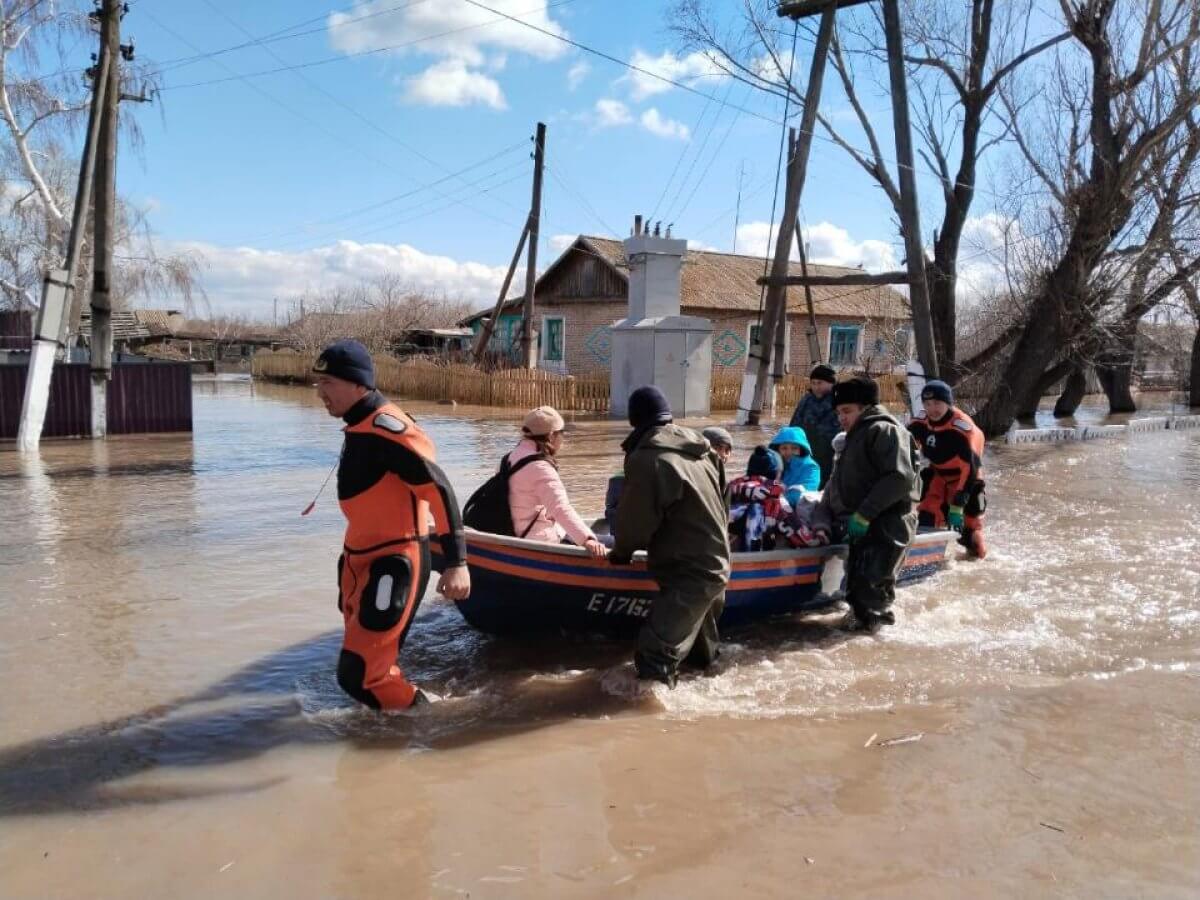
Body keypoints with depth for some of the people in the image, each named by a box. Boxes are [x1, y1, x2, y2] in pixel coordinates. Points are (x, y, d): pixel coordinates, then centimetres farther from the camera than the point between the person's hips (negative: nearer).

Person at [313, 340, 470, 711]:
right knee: (366, 664, 17)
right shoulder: (360, 427, 10)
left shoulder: (385, 428, -20)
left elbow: (438, 488, -24)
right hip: (361, 560, 10)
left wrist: (456, 562, -28)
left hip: (392, 564, -10)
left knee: (358, 674, -9)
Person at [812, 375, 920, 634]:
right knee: (856, 591, 13)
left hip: (885, 527, -10)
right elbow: (833, 487, 23)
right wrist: (822, 523, 8)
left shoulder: (884, 430, -6)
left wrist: (864, 514, -21)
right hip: (861, 529, 10)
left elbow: (900, 477, -20)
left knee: (869, 591, -15)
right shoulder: (853, 440, 26)